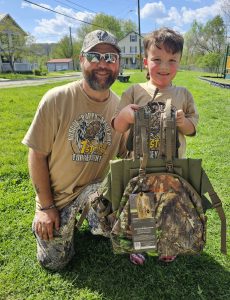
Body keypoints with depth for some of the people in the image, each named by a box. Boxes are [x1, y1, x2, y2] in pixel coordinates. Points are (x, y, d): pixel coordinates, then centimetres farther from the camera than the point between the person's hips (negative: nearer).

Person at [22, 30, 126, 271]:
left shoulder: (120, 106, -10)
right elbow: (37, 154, -14)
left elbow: (123, 155, 1)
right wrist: (46, 206, -12)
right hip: (55, 194, -1)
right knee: (54, 262, 7)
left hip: (95, 187, 2)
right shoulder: (56, 99, -19)